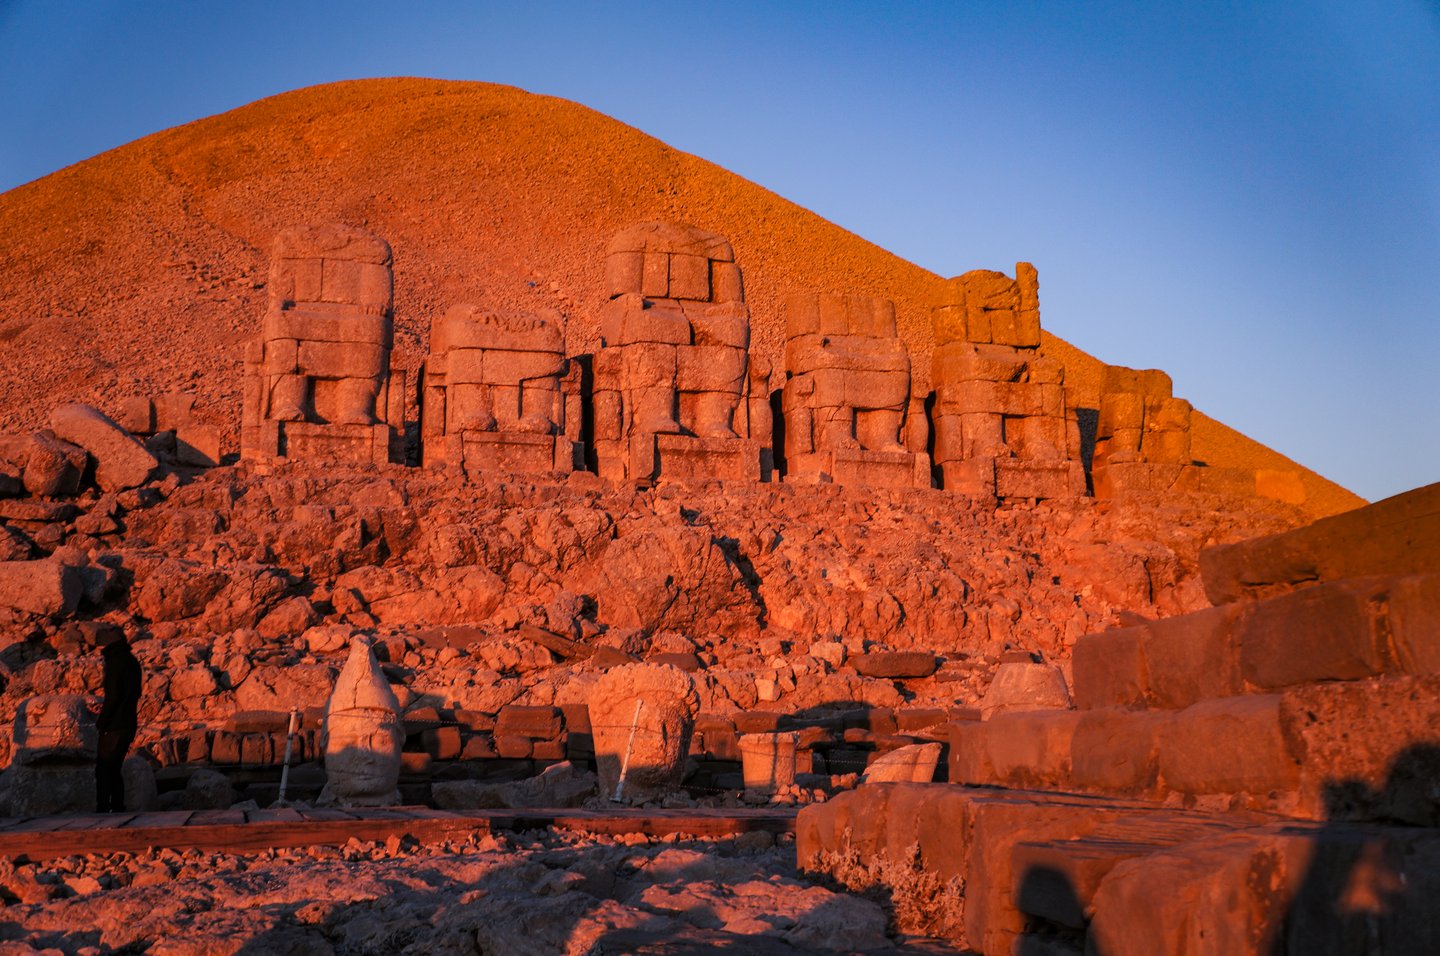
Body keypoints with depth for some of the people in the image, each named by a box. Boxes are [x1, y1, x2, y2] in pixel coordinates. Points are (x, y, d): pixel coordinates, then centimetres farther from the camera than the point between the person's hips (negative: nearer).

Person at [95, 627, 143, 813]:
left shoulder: (115, 663, -13)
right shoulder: (132, 662, 14)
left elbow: (113, 696, -18)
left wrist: (101, 723, -12)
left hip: (115, 726, -8)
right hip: (129, 723, 8)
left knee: (103, 769, -4)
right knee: (114, 769, 14)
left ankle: (103, 809, -5)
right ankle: (117, 807, 14)